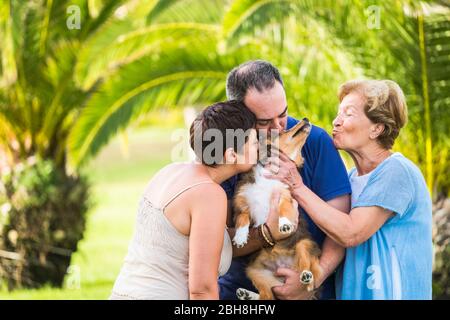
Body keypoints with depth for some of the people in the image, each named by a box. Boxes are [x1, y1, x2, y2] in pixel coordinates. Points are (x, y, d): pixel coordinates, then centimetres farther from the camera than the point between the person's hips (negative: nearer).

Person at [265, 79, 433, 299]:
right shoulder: (352, 176, 11)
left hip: (390, 293, -7)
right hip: (351, 292, 7)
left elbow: (350, 233, -24)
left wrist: (297, 187, -21)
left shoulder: (397, 172, -15)